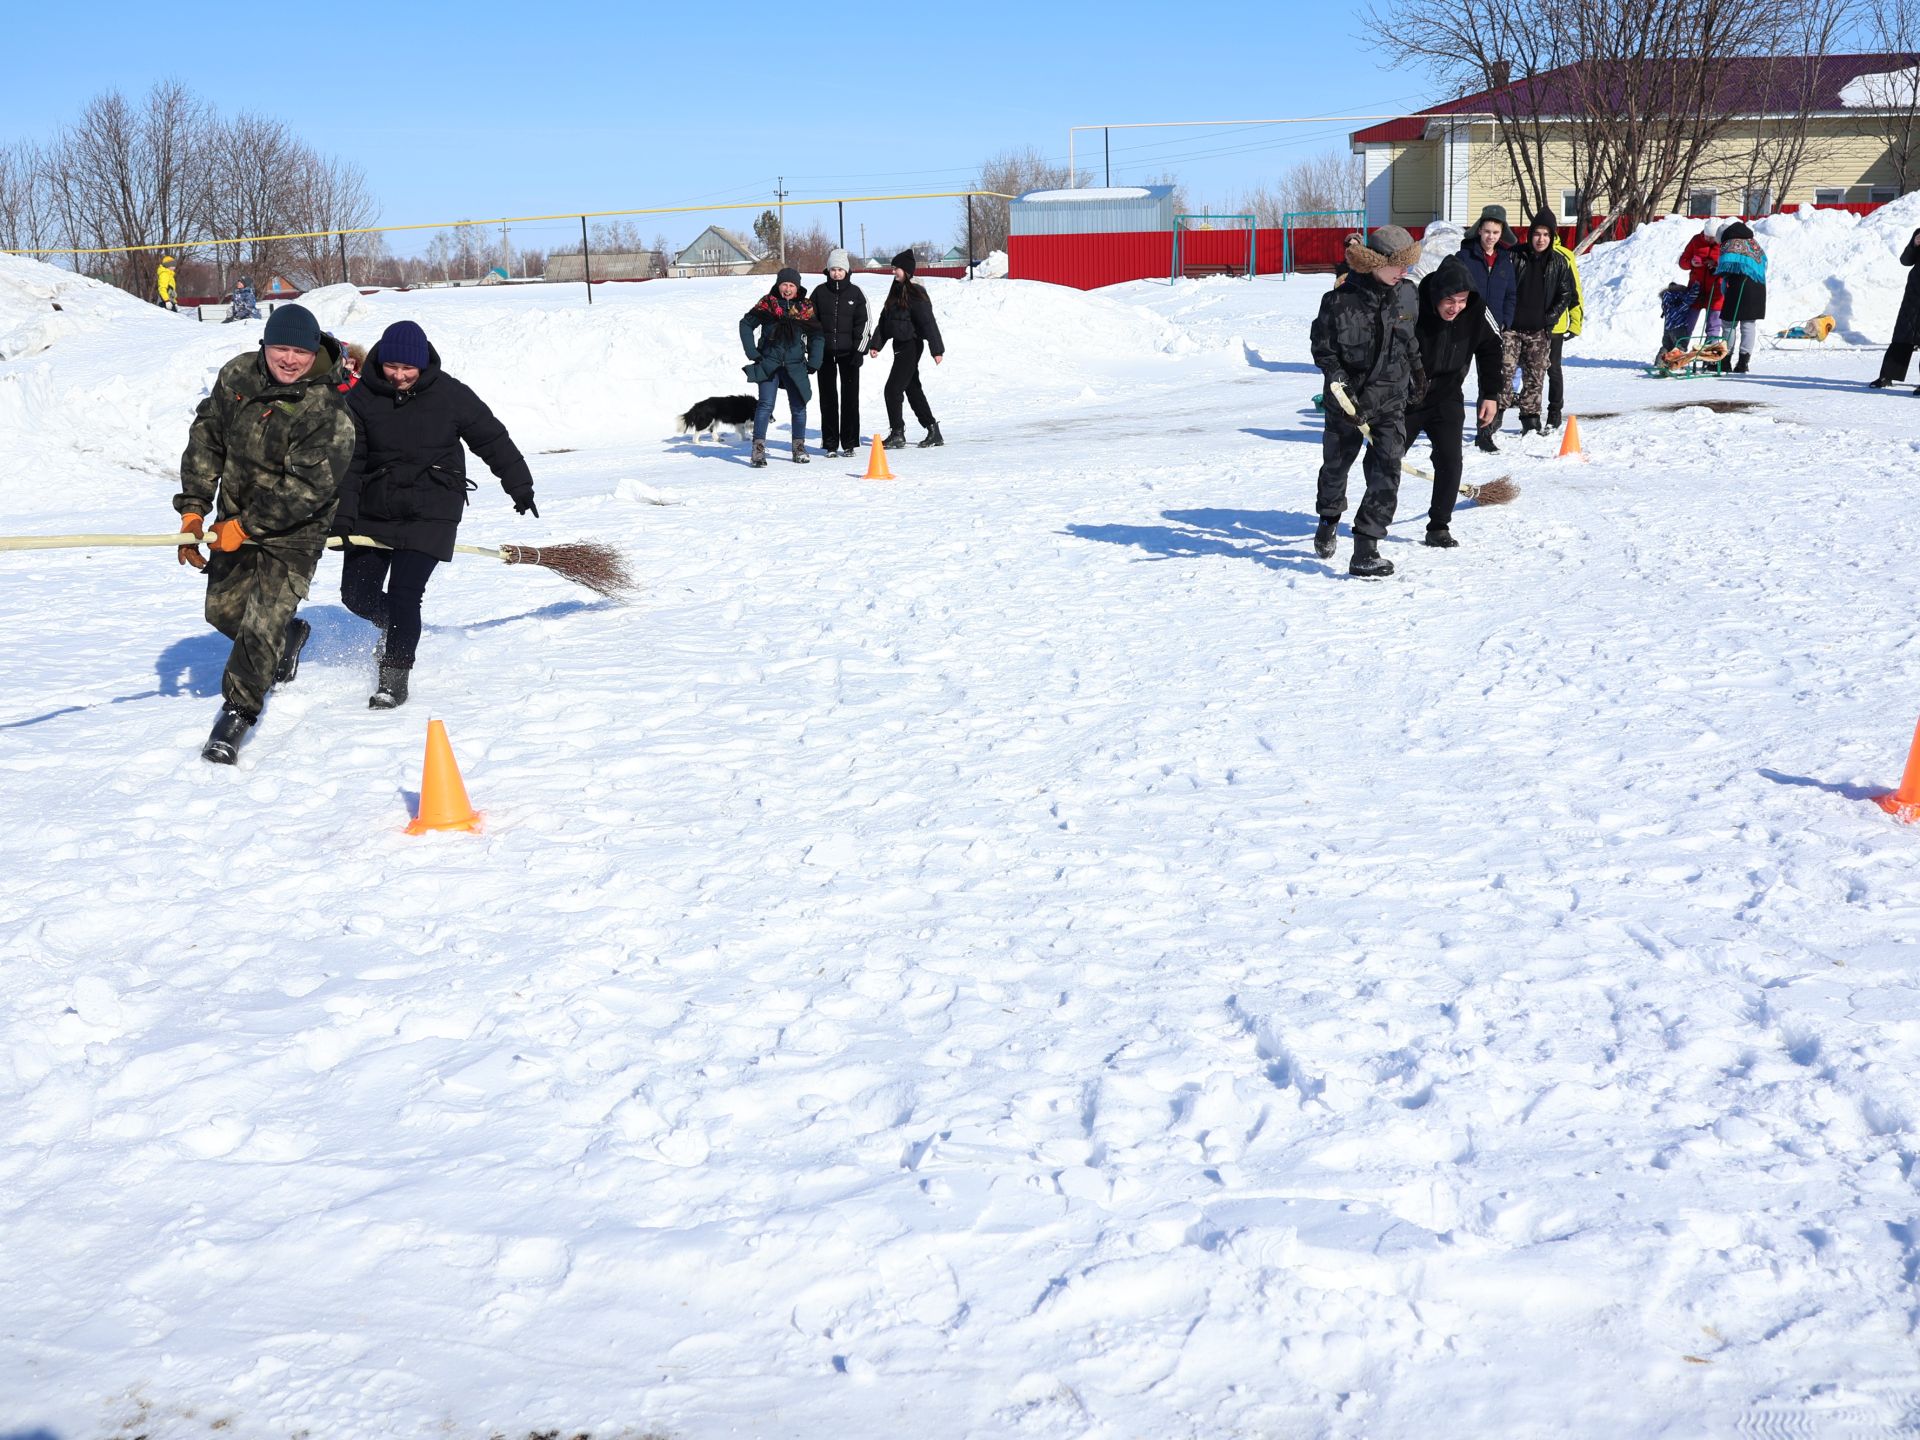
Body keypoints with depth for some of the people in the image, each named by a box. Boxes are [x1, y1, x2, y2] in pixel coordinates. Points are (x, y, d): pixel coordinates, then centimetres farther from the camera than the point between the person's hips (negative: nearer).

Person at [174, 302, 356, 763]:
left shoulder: (329, 410, -23)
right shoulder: (237, 375, -5)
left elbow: (305, 489, -25)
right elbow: (206, 439, 4)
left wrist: (246, 527, -25)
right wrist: (193, 509, -1)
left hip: (293, 531, -6)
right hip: (235, 517, 6)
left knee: (262, 625, -14)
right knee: (224, 611, 18)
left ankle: (238, 711, -1)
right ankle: (289, 635, 46)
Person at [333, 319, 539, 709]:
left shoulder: (449, 394, -6)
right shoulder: (362, 398, -3)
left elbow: (492, 439, 6)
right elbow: (348, 462, -2)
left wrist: (520, 487, 12)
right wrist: (341, 517, -10)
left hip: (431, 512, -3)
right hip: (373, 511, 3)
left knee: (404, 593, -13)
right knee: (357, 594, 6)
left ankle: (394, 679, -3)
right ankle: (394, 625, 40)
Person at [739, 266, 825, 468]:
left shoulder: (806, 307, 5)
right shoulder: (767, 303, 1)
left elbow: (817, 336, 10)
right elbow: (746, 324, 6)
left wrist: (813, 363, 1)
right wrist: (753, 354, -1)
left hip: (795, 366, 2)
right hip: (769, 364, -2)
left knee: (798, 408, 5)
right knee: (766, 405, -11)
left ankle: (799, 448, 18)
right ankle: (758, 449, -10)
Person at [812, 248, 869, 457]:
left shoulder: (856, 293, 3)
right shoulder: (819, 292, 6)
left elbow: (863, 323, 3)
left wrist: (858, 350, -5)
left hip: (848, 353, -1)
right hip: (825, 352, 1)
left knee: (850, 397, -1)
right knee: (828, 398, 2)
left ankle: (849, 443, 5)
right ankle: (830, 444, 6)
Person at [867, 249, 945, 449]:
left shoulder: (915, 294, -14)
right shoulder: (896, 292, 13)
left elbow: (928, 322, -17)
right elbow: (884, 320, 17)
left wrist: (937, 349, -20)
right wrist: (875, 344, 11)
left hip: (911, 346, -9)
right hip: (900, 346, 9)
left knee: (892, 389, -9)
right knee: (913, 389, 12)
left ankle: (897, 433, -1)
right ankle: (933, 431, 18)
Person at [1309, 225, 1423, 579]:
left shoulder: (1406, 295, -1)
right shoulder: (1340, 300, -16)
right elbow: (1322, 347, -9)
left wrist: (1417, 371, 22)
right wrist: (1339, 380, -20)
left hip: (1390, 402, 2)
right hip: (1346, 400, -2)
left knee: (1386, 473, -12)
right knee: (1335, 465, 18)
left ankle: (1365, 551, -11)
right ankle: (1328, 522, 47)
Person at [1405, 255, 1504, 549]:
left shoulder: (1476, 312, -14)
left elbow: (1490, 350, 4)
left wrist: (1491, 395, 2)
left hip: (1446, 400, 2)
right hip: (1403, 400, -2)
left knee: (1450, 461, -11)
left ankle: (1439, 527, 1)